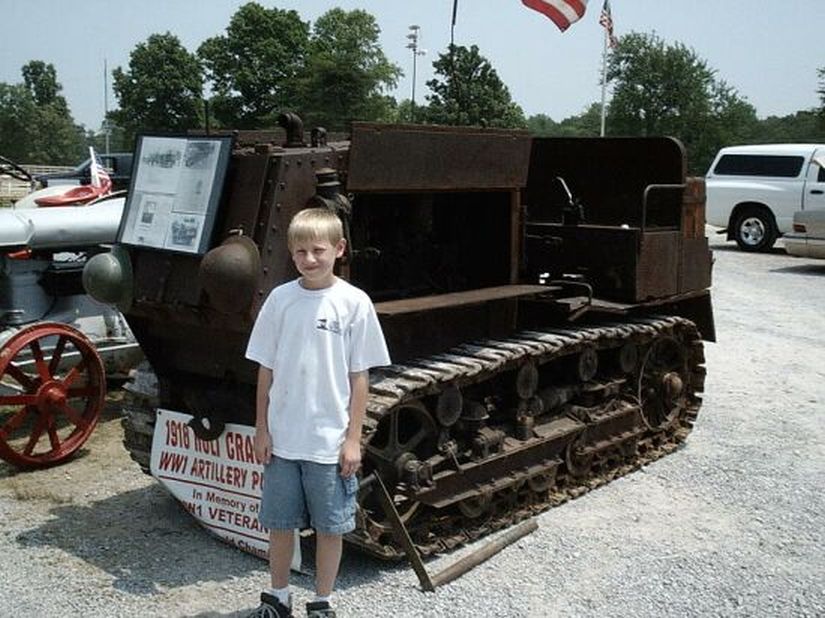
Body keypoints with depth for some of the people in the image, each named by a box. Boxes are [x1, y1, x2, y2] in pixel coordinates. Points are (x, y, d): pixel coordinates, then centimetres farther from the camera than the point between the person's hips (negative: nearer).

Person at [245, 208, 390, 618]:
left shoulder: (354, 302, -7)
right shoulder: (280, 299, -1)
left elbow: (359, 376, -4)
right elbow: (266, 370, 5)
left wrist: (353, 439, -5)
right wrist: (261, 429, 4)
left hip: (330, 441, -2)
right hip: (282, 438, 2)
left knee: (330, 526, 10)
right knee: (279, 523, 14)